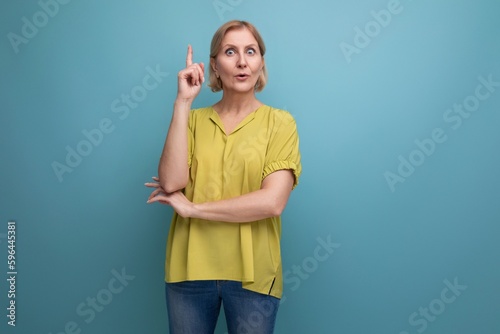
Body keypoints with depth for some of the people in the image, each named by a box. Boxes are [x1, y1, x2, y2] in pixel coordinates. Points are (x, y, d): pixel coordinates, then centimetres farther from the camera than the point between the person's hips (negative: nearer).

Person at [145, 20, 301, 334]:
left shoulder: (280, 122, -4)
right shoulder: (193, 120, 4)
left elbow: (272, 202, -16)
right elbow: (172, 182, -12)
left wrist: (192, 207, -13)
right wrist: (183, 102, -12)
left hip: (253, 272, -2)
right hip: (190, 268, 2)